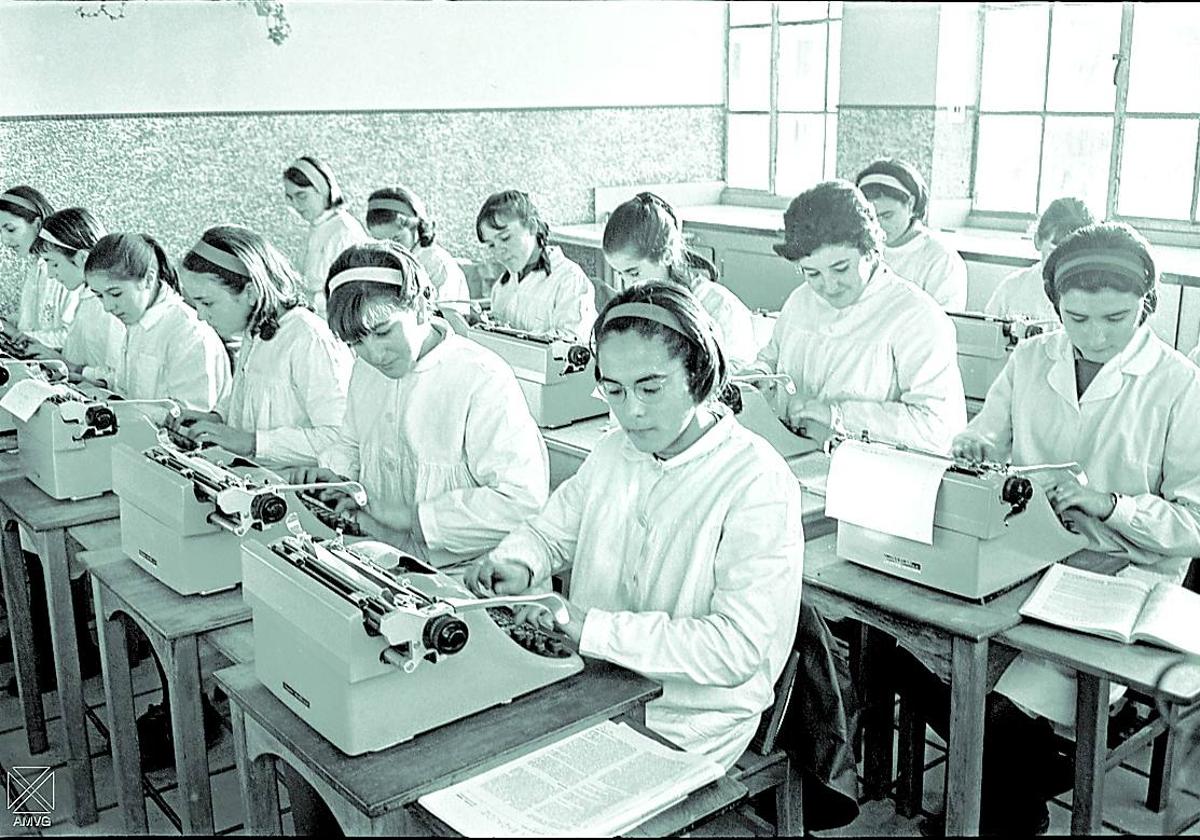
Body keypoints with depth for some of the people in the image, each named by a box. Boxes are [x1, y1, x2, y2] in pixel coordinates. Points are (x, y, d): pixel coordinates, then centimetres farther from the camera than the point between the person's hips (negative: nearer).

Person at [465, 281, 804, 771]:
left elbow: (738, 648, -23)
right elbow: (551, 532, 20)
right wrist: (518, 565, -4)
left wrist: (588, 628, -26)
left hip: (685, 726, -6)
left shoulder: (759, 486, -18)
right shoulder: (613, 452, 5)